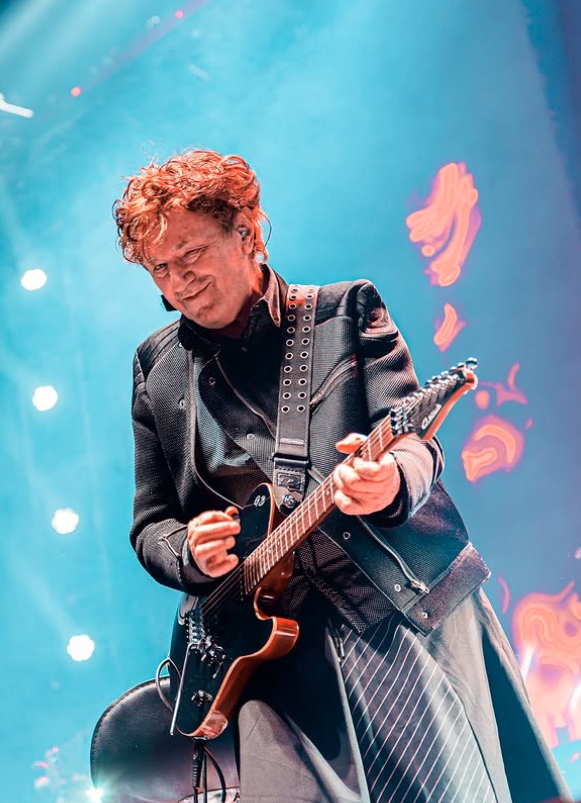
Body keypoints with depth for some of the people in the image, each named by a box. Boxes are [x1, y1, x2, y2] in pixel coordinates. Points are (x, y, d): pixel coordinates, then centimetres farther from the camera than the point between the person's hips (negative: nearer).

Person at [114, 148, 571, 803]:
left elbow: (414, 441, -3)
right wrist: (191, 553, -8)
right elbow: (150, 526, 16)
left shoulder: (348, 310, 6)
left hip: (405, 606, -1)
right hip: (269, 633, 2)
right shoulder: (155, 368, 13)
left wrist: (390, 482, -27)